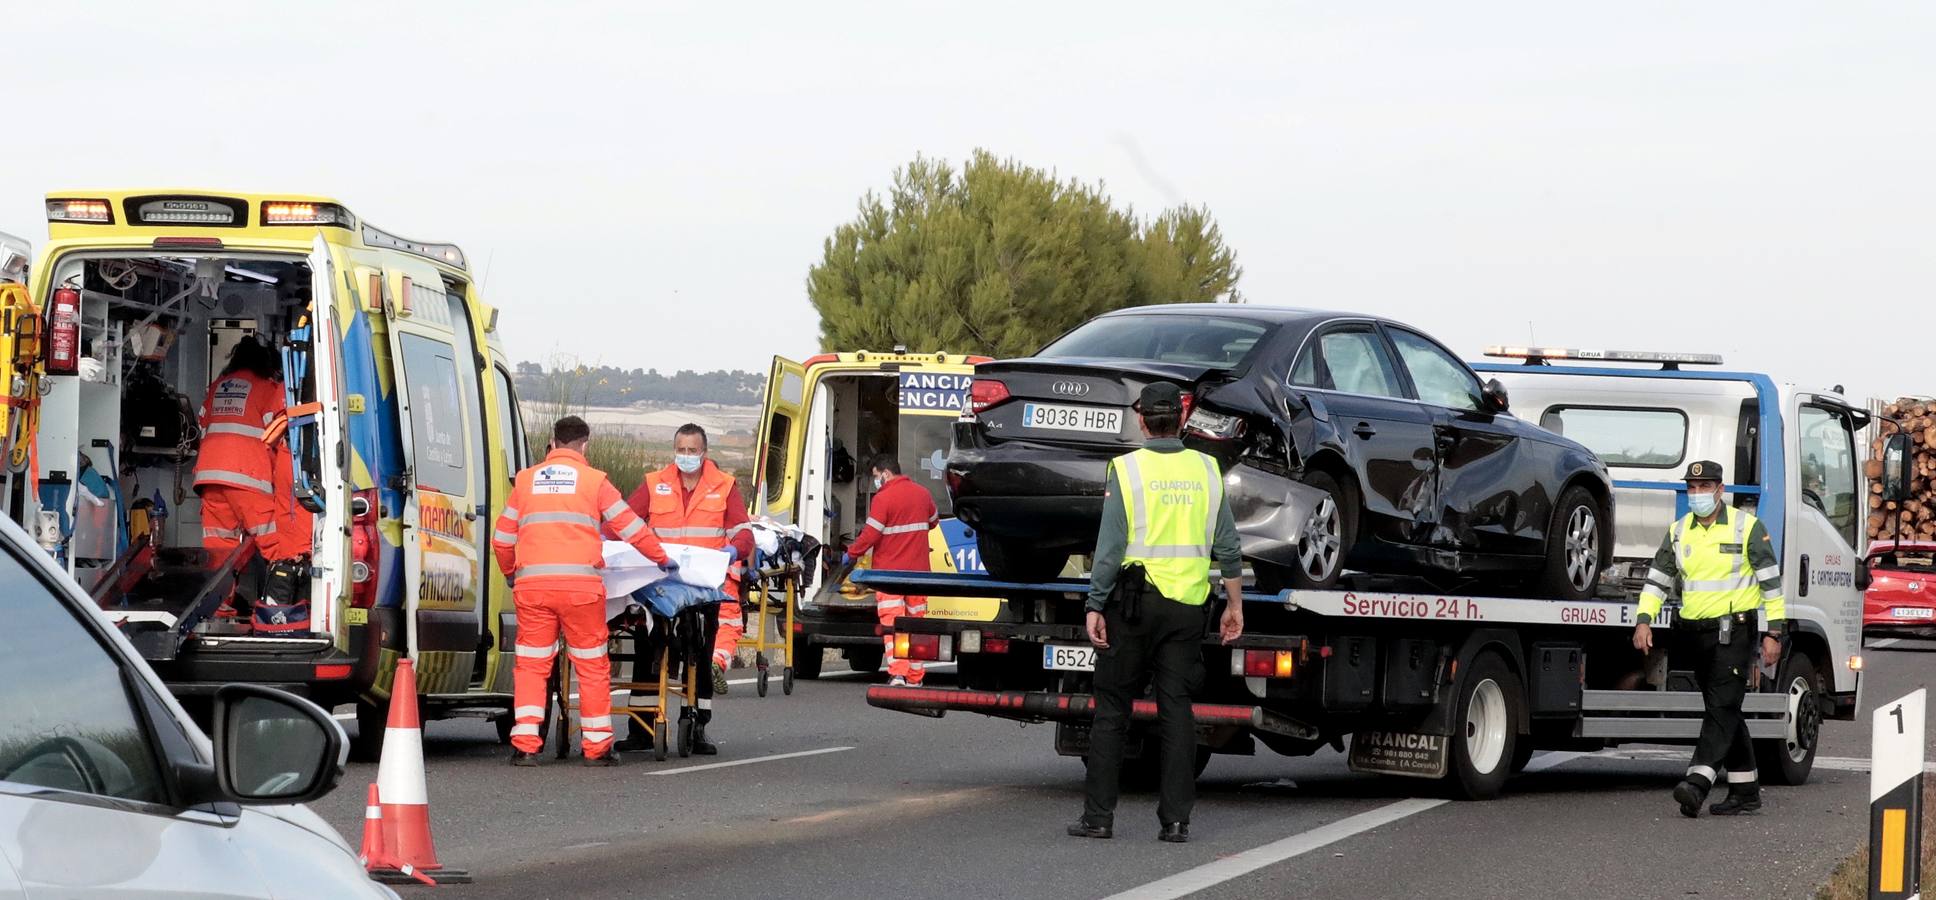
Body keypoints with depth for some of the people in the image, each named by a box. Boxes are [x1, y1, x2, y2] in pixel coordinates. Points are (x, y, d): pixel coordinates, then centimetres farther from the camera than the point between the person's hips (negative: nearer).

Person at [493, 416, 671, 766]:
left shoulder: (526, 480, 14)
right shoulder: (594, 480, 6)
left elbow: (502, 540, 19)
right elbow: (631, 529, 10)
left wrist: (511, 573, 38)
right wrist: (662, 559, 26)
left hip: (531, 584, 2)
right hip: (580, 585, -2)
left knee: (531, 665, 6)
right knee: (592, 666, 7)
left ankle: (525, 746, -2)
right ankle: (597, 747, 10)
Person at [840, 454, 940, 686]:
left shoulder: (884, 497, -13)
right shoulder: (922, 494, 8)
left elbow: (871, 534, -14)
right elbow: (933, 521, 24)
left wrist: (851, 554, 0)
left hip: (890, 570, -6)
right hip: (918, 570, 6)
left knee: (891, 624, -8)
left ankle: (897, 674, -21)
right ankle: (915, 677, 16)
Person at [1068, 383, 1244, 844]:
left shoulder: (1126, 470, -6)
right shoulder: (1206, 470, 5)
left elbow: (1110, 547, -10)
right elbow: (1227, 547, 7)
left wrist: (1096, 607, -6)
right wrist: (1234, 604, 15)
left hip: (1134, 600, -3)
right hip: (1187, 604, 3)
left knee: (1111, 710, 5)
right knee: (1177, 710, 6)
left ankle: (1098, 815, 4)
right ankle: (1176, 819, 2)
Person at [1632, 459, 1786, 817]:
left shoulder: (1747, 527, -4)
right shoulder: (1679, 532, 11)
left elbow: (1771, 582, -4)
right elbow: (1658, 579, 13)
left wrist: (1774, 632, -9)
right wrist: (1644, 620, -2)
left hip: (1735, 630, -6)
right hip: (1697, 632, 6)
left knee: (1722, 707, -14)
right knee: (1724, 711, 10)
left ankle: (1698, 782, -27)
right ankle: (1745, 790, 17)